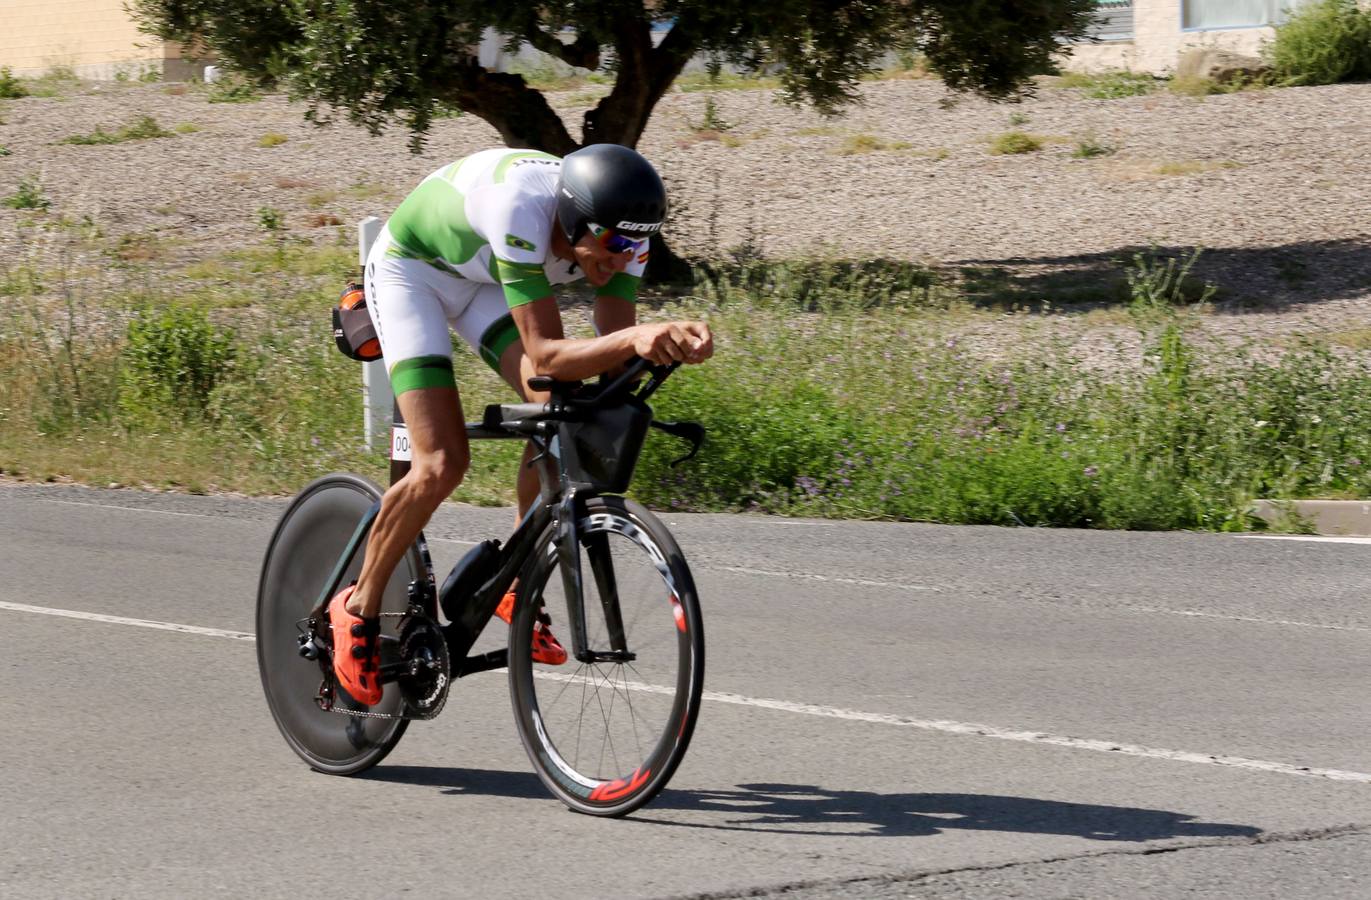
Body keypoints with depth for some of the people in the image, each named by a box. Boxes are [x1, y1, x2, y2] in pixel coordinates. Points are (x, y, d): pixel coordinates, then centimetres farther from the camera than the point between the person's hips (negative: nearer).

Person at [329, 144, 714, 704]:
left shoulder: (621, 229, -23)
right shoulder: (523, 209, -42)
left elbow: (614, 352, -20)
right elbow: (545, 355, -43)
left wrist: (673, 342, -41)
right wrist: (635, 338, -59)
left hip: (482, 281, 6)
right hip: (410, 270, -6)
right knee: (441, 464, -18)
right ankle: (359, 610, 3)